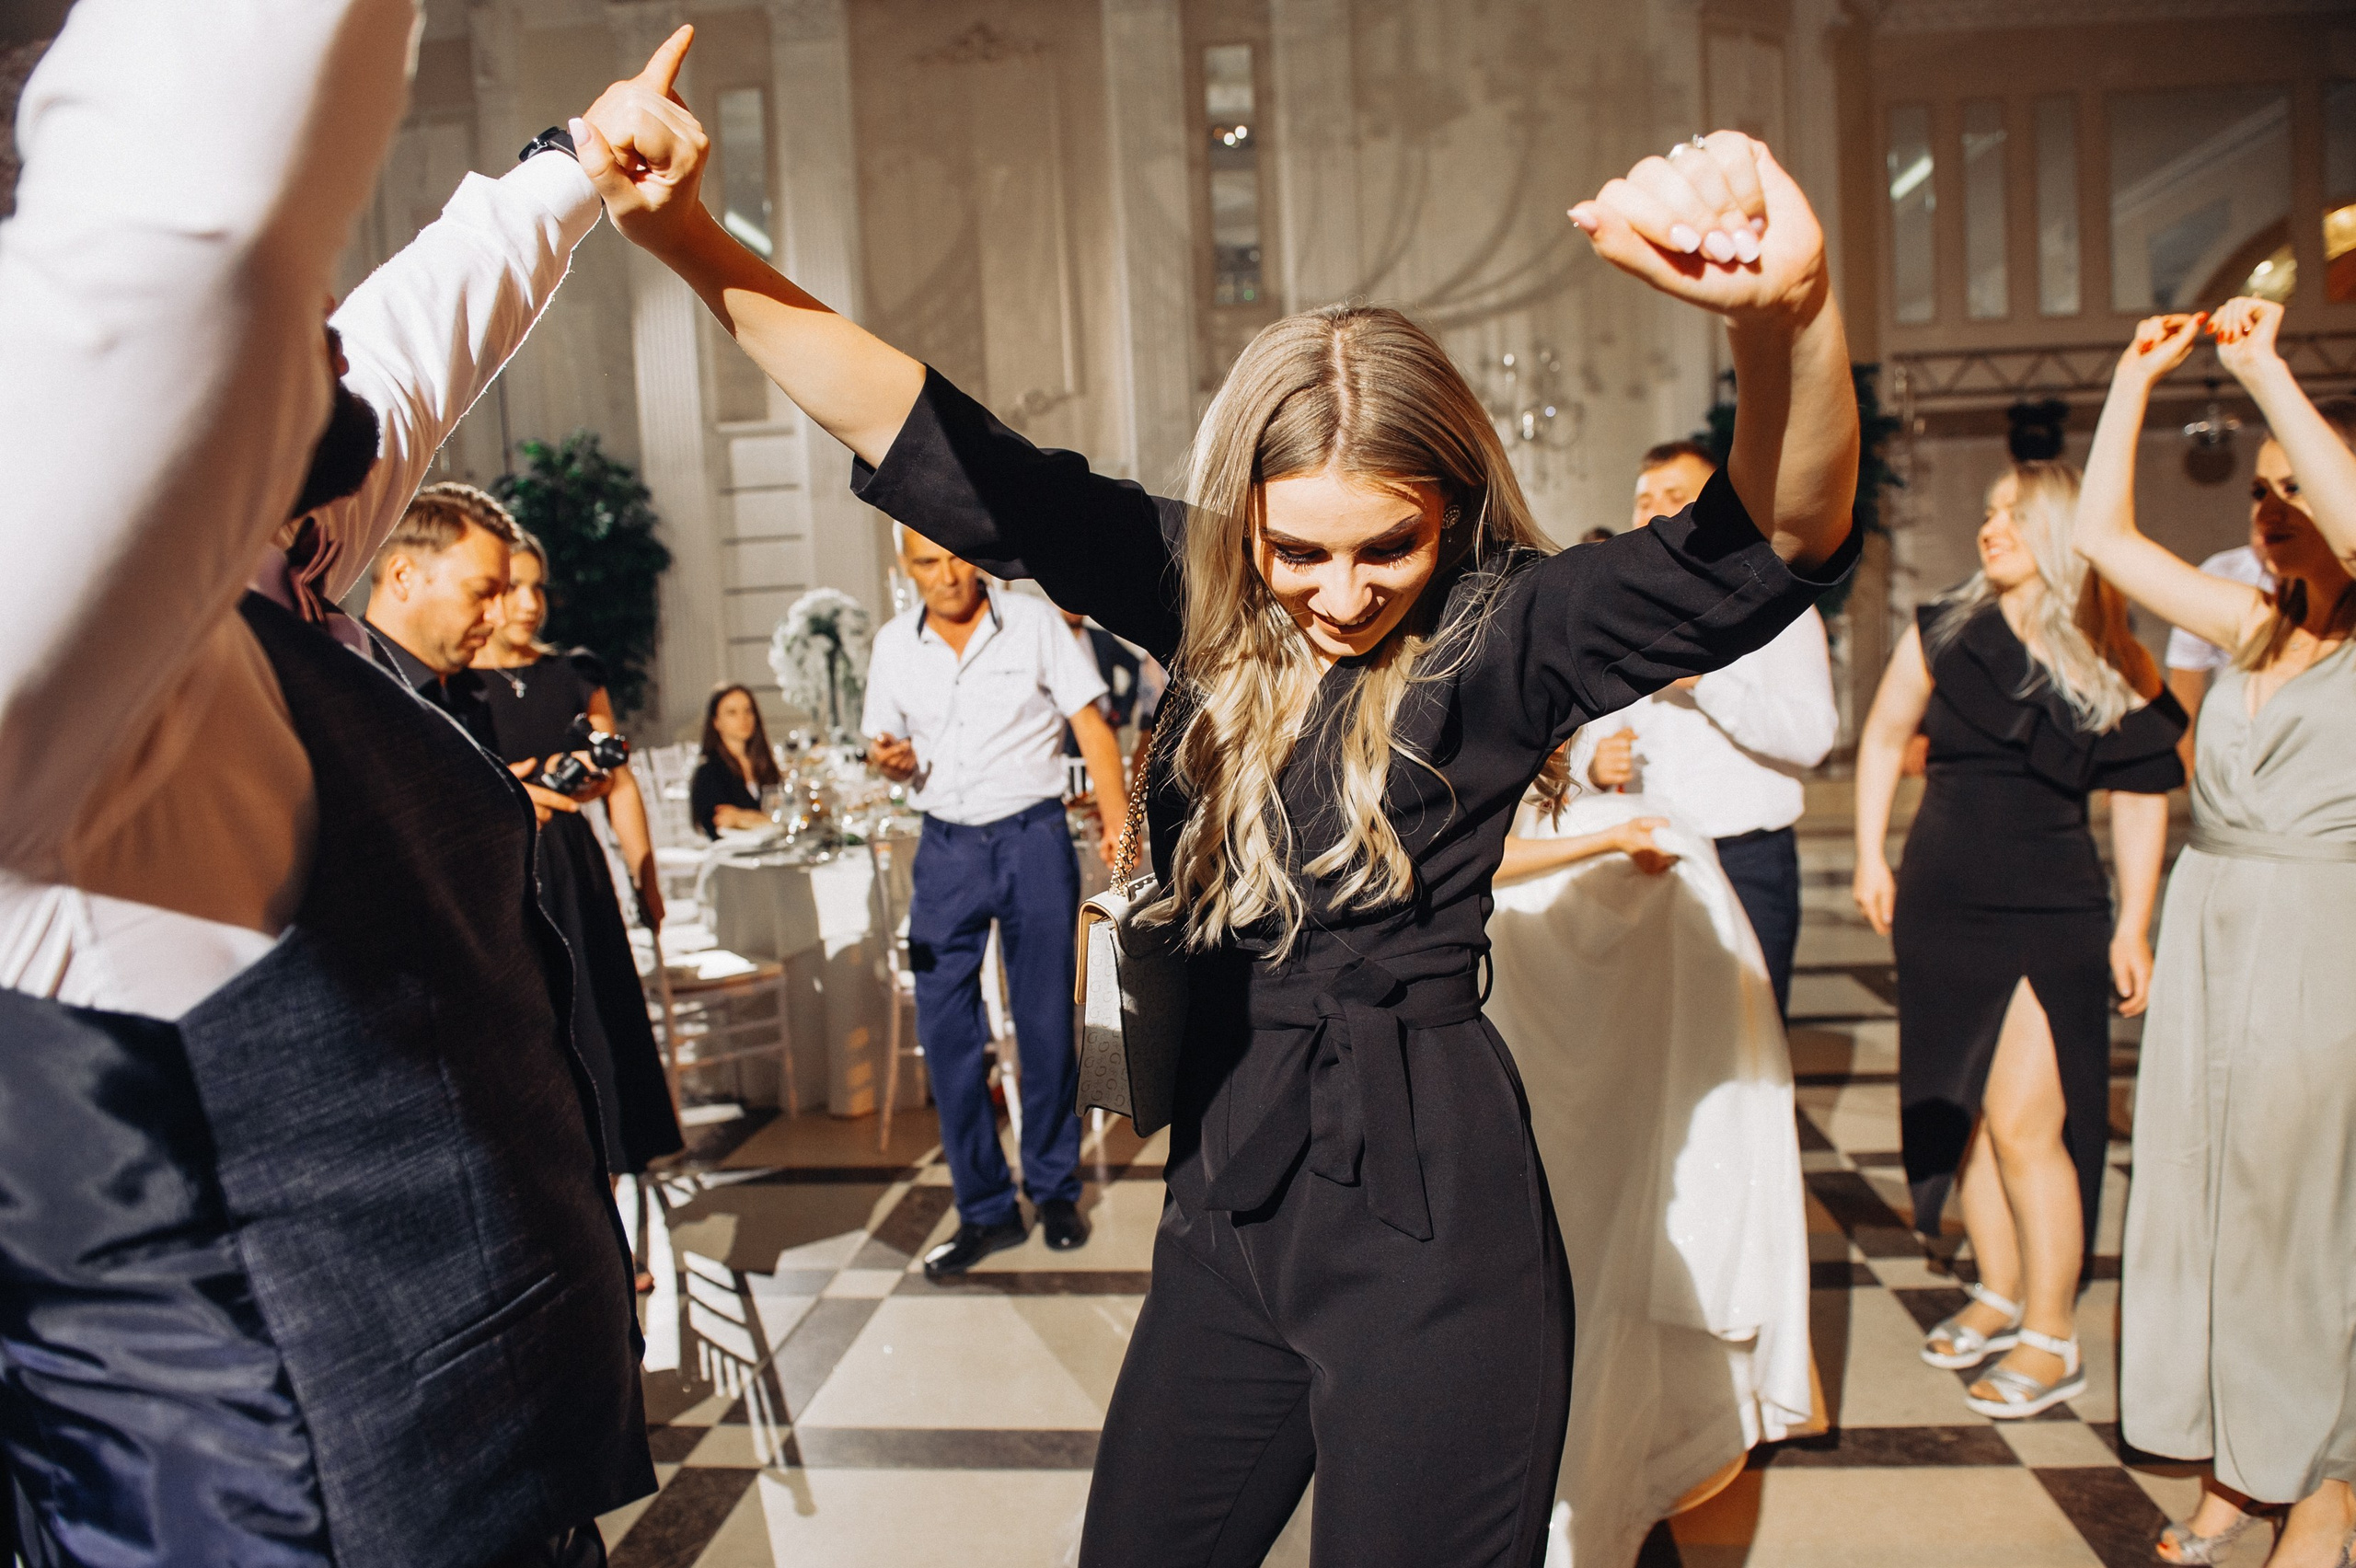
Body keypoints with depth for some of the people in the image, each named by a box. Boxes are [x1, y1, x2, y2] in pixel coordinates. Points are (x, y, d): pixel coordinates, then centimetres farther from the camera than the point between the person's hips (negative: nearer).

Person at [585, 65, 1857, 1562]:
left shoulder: (1500, 637, -11)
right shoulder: (1203, 596, 0)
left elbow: (1775, 547, -27)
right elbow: (929, 443, -2)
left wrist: (1789, 315, -48)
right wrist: (694, 241, -11)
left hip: (1432, 1222, -5)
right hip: (1229, 1200, 5)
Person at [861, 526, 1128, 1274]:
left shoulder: (1034, 621, -3)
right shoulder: (894, 644, 6)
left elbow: (1090, 721, -4)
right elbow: (885, 741, 13)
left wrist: (1116, 816, -16)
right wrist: (888, 759, -11)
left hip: (1032, 838, -2)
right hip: (946, 846, 3)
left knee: (1046, 1023, 5)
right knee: (944, 1029, 1)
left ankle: (1055, 1191, 23)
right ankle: (985, 1207, 14)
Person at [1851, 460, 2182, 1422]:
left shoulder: (2116, 671, -2)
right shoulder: (1945, 633, 2)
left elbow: (2141, 801, 4)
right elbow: (1884, 737, 12)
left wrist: (2133, 928, 1)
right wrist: (1872, 859, 5)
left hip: (2054, 917, -3)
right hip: (1942, 907, 3)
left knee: (2024, 1120, -8)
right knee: (1966, 1115, 11)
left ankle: (2052, 1339, 7)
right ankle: (1999, 1295, 30)